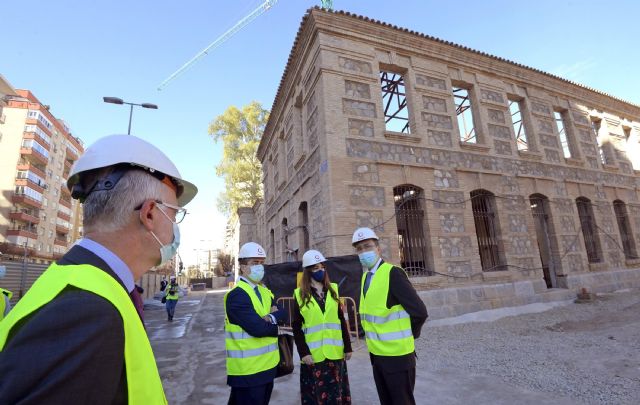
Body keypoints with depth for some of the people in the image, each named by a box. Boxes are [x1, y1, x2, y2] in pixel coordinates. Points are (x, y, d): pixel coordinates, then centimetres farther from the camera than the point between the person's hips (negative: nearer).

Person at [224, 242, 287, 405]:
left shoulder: (264, 291, 9)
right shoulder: (237, 294, -19)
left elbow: (282, 314, 2)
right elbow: (257, 328, -25)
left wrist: (272, 317, -18)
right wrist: (274, 323, -7)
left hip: (267, 365, 8)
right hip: (247, 370, -8)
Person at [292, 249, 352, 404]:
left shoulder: (333, 290, 5)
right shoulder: (300, 295, -5)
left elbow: (341, 321, 7)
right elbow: (296, 328, -4)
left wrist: (348, 347, 6)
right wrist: (303, 352, -11)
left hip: (335, 353, 3)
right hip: (313, 355, -3)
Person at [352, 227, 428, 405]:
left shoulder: (392, 273, -19)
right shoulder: (365, 277, 5)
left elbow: (419, 312, -20)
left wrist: (407, 337, -7)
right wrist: (371, 335, 11)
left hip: (397, 355, -7)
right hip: (376, 354, 7)